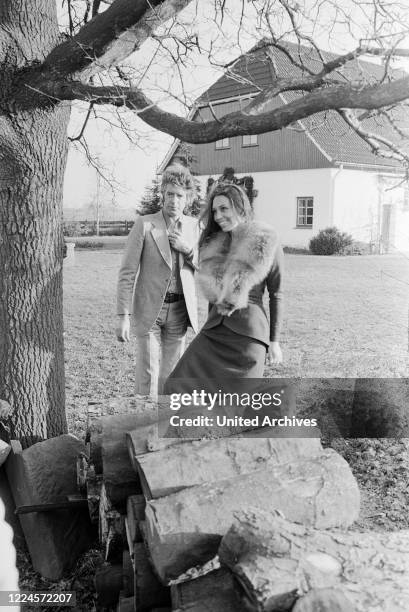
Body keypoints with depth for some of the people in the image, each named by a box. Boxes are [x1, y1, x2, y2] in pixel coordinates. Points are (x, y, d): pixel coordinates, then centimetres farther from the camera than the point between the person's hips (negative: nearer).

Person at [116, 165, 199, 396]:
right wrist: (124, 316, -14)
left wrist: (188, 249, -10)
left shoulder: (194, 226, 6)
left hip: (179, 310, 4)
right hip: (149, 309, -3)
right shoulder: (144, 225, -7)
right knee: (148, 372, -4)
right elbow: (127, 273, -8)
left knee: (170, 374, 10)